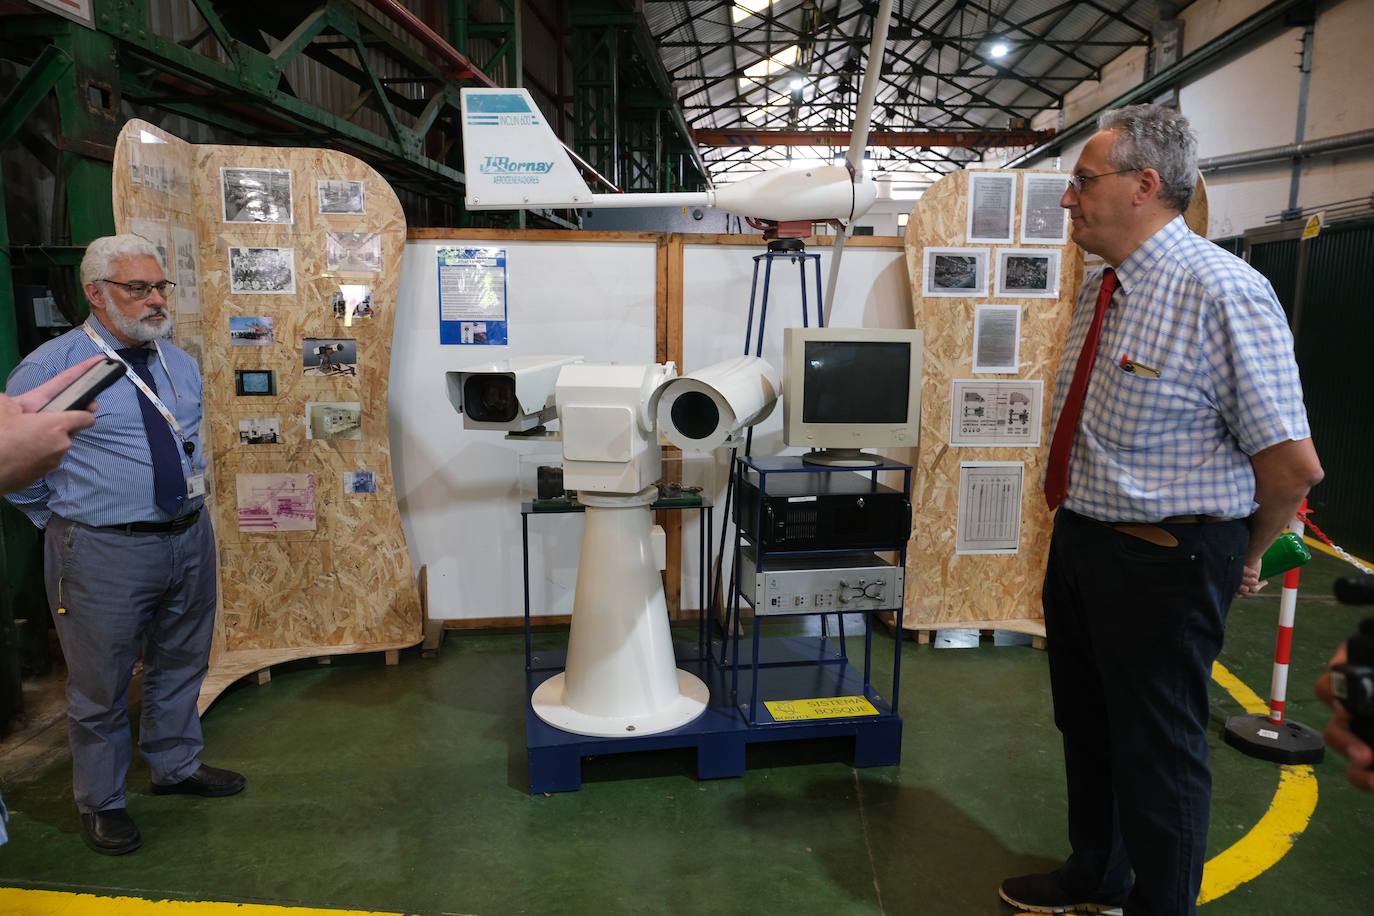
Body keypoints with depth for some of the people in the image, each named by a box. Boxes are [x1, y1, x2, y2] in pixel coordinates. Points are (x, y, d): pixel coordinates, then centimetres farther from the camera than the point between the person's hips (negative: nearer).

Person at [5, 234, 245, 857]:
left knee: (181, 666, 20)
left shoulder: (181, 364, 8)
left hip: (190, 538, 6)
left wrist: (188, 490, 14)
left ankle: (175, 765, 41)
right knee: (100, 686, 9)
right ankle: (101, 802, 30)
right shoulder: (51, 368, -11)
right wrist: (63, 519, 1)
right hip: (104, 553, -6)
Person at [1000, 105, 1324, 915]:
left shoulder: (1224, 293, -21)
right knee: (1086, 728, 24)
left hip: (1163, 562, -9)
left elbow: (1292, 462, -21)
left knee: (1158, 754, 9)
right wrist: (1080, 531, 17)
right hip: (1079, 540, 9)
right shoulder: (1102, 286, 6)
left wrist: (1243, 555, -6)